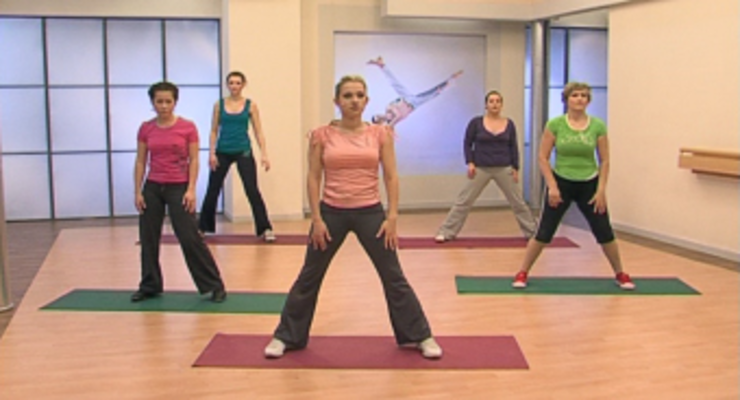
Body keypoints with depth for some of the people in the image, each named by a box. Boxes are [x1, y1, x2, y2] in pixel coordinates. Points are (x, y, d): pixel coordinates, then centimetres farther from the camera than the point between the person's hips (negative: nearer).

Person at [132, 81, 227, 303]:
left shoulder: (188, 127, -5)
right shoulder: (146, 129, 3)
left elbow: (193, 160, -5)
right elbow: (140, 162, 6)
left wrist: (191, 190, -12)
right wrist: (138, 192, 1)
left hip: (178, 188, -4)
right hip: (153, 188, 4)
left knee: (190, 238, -6)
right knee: (148, 239, 9)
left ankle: (214, 286, 3)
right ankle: (150, 286, 25)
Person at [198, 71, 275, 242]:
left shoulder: (250, 105, 1)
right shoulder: (219, 105, 4)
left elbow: (258, 132, 0)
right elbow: (214, 131, 5)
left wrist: (264, 155, -9)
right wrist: (212, 153, -5)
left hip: (243, 151, -2)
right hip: (222, 152, 2)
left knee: (252, 190, -8)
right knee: (212, 190, 9)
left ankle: (265, 229, -3)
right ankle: (202, 228, 25)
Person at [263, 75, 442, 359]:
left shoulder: (380, 134, 0)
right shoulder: (322, 135, -2)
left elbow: (391, 177, 0)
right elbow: (313, 178, -1)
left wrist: (392, 217, -6)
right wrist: (316, 219, -7)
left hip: (370, 212, 0)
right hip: (331, 212, 0)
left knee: (393, 277, 6)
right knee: (309, 277, 9)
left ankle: (420, 336, 21)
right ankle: (286, 337, 25)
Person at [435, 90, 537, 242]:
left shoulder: (509, 124, 3)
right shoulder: (476, 122, -4)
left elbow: (513, 147, 8)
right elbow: (467, 144, 2)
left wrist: (515, 168, 2)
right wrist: (470, 162, -9)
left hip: (504, 169, 2)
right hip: (481, 169, -2)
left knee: (518, 201, 8)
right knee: (464, 201, -1)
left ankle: (533, 232, 21)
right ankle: (446, 232, 5)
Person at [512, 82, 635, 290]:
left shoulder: (598, 126, -4)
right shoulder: (555, 124, -8)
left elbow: (604, 161, 0)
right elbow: (543, 158, -7)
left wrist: (601, 190, -7)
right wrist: (552, 187, -13)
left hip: (589, 184, 2)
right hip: (561, 183, -1)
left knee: (604, 232, 7)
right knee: (544, 232, -1)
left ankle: (621, 275, 26)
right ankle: (522, 273, 12)